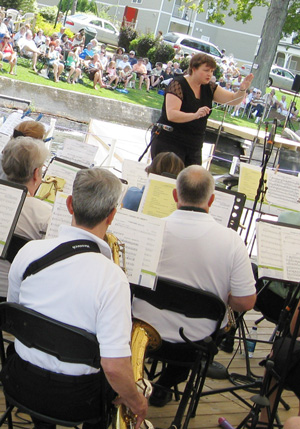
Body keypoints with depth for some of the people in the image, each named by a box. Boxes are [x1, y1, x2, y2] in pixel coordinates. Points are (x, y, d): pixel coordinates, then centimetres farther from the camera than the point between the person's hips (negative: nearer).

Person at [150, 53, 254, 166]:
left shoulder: (209, 88, 9)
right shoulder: (178, 84, -11)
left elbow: (233, 100, 4)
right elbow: (171, 114, -22)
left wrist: (242, 90, -17)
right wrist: (195, 115, -36)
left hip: (194, 147, 6)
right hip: (168, 143, -6)